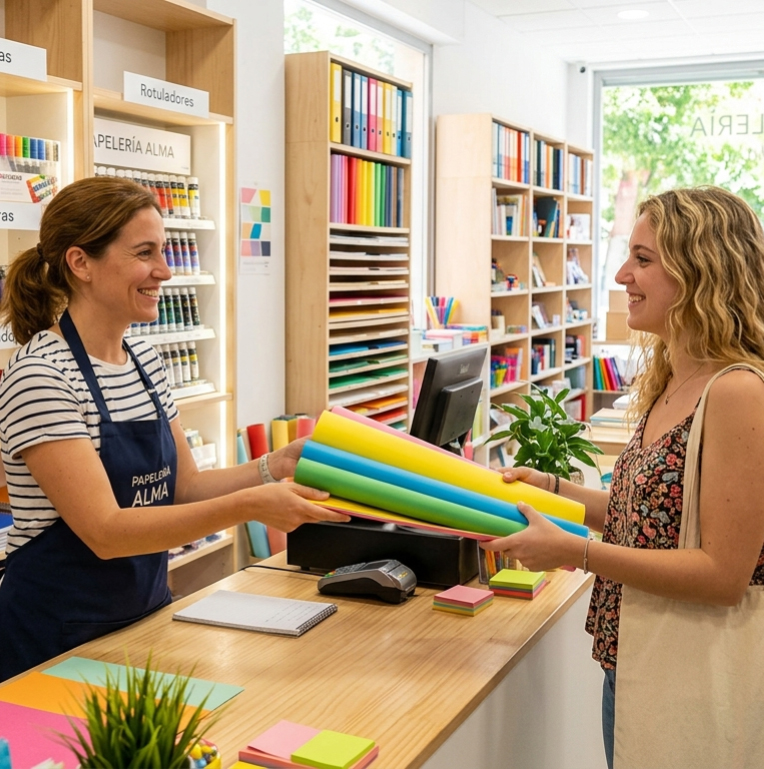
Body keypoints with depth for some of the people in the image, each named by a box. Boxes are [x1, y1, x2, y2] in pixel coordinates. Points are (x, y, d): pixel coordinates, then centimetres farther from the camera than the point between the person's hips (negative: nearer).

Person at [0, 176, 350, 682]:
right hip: (61, 637, -7)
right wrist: (247, 506, -33)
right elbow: (105, 532, -25)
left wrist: (273, 467, -9)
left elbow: (183, 487, 7)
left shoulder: (144, 358, 3)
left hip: (147, 610, 7)